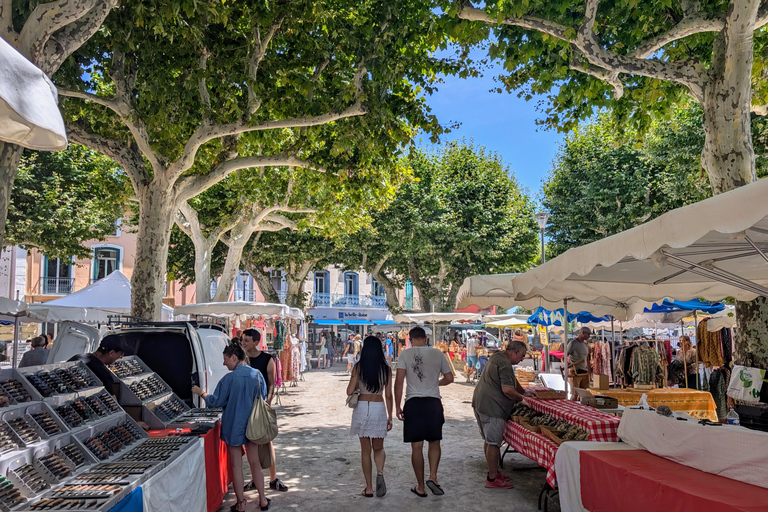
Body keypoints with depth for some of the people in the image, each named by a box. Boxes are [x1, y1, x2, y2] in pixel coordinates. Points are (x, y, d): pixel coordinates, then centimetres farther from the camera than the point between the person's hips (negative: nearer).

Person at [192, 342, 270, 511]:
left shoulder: (230, 378, -17)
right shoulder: (257, 374, -4)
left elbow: (215, 401, -9)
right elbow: (263, 397, 8)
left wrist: (201, 393, 8)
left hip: (234, 426, -4)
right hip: (252, 426, 4)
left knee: (236, 465, 8)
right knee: (255, 462, 14)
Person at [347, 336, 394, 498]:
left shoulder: (358, 367, -5)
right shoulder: (386, 369, -1)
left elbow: (350, 391, -4)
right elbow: (388, 395, 1)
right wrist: (389, 417, 8)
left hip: (362, 408, -1)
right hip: (379, 408, 1)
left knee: (365, 450, 10)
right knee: (378, 448, 16)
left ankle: (369, 488, 12)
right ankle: (380, 473, -11)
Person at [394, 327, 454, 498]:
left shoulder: (405, 354, -4)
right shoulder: (437, 353, 2)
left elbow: (399, 381, -9)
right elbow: (449, 378, 8)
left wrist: (397, 406, -2)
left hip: (413, 403, -1)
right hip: (433, 402, 1)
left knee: (417, 446, 7)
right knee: (434, 442, 19)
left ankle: (421, 487, 15)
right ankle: (433, 476, 5)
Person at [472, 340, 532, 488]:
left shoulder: (498, 356, 14)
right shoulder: (504, 364, -19)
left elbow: (512, 380, 24)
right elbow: (507, 389, -25)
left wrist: (524, 392, 19)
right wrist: (522, 398, -9)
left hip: (480, 404, 11)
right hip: (491, 407, -11)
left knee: (489, 440, 18)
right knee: (493, 442, -4)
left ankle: (492, 472, 28)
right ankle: (493, 479, 1)